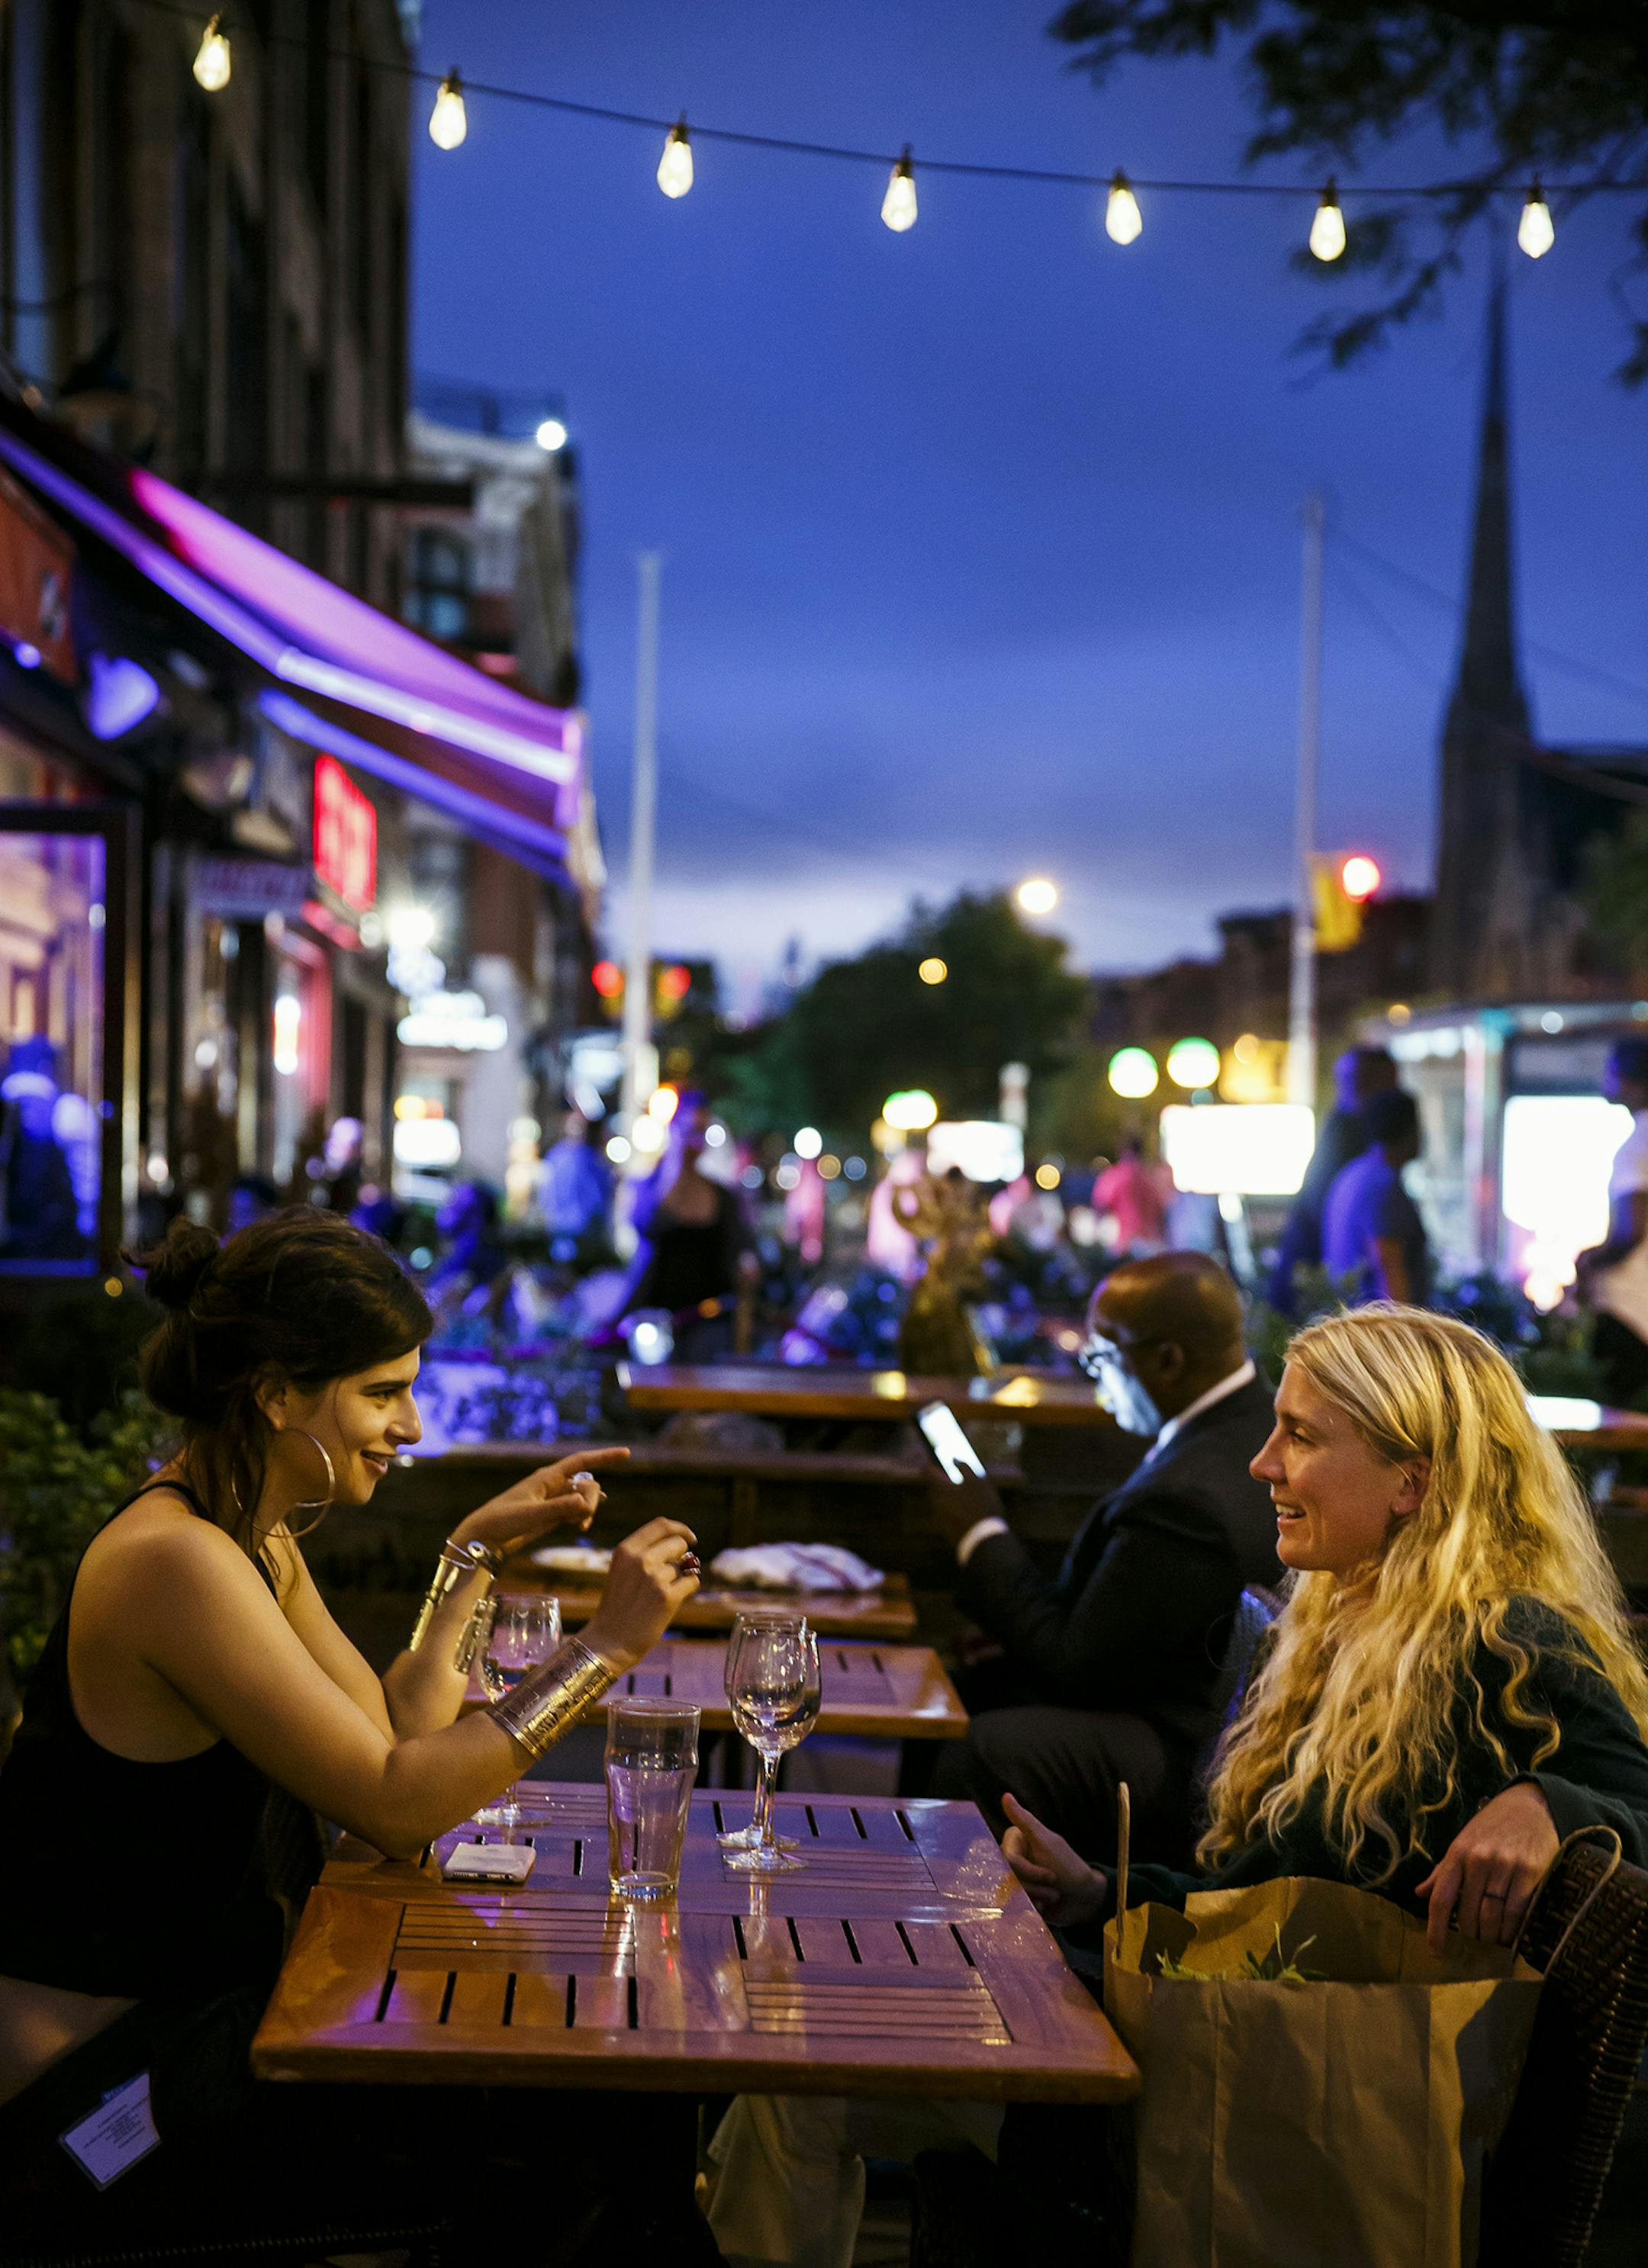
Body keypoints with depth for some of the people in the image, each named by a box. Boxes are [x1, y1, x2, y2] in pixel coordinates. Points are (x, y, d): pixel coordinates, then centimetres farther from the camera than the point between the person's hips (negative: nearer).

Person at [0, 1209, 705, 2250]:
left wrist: (478, 1550, 6)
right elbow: (395, 1804, -23)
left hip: (199, 1992, 9)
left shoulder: (255, 1540, 8)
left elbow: (393, 1735, 5)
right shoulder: (173, 1559, -23)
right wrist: (606, 1647, -21)